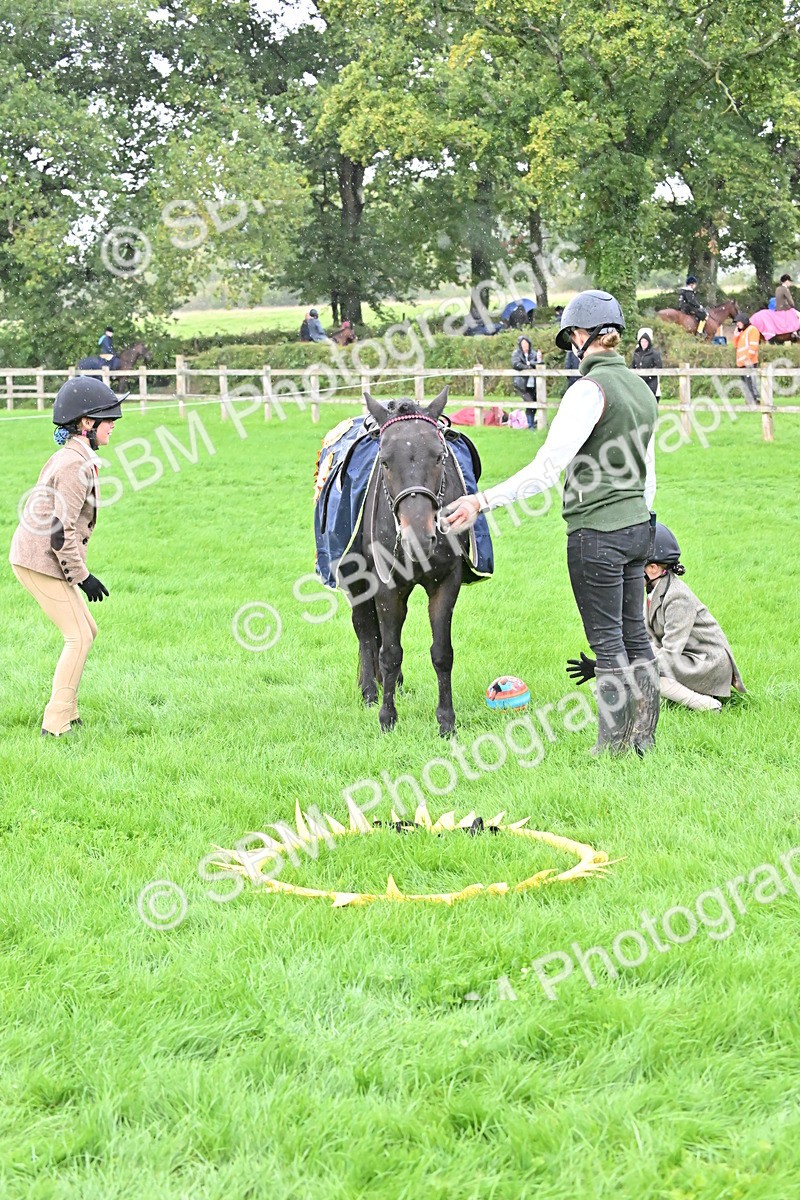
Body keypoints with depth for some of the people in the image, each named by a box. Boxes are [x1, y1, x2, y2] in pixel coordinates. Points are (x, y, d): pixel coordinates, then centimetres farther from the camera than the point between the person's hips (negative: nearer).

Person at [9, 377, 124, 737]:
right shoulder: (77, 464, -18)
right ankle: (56, 724, -5)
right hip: (42, 561, -10)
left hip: (34, 556, 10)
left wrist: (77, 571, 19)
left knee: (86, 632, 15)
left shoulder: (68, 457, 14)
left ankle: (65, 715, 20)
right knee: (79, 637, -6)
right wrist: (81, 575, -16)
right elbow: (61, 530, -23)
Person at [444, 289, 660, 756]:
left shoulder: (590, 389, -17)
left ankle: (613, 746, 5)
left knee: (608, 642, -1)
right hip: (638, 526, 8)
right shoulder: (641, 388, 10)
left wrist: (483, 501, -24)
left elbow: (549, 466, -24)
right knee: (636, 635, 14)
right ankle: (644, 739, 19)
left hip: (596, 532, -8)